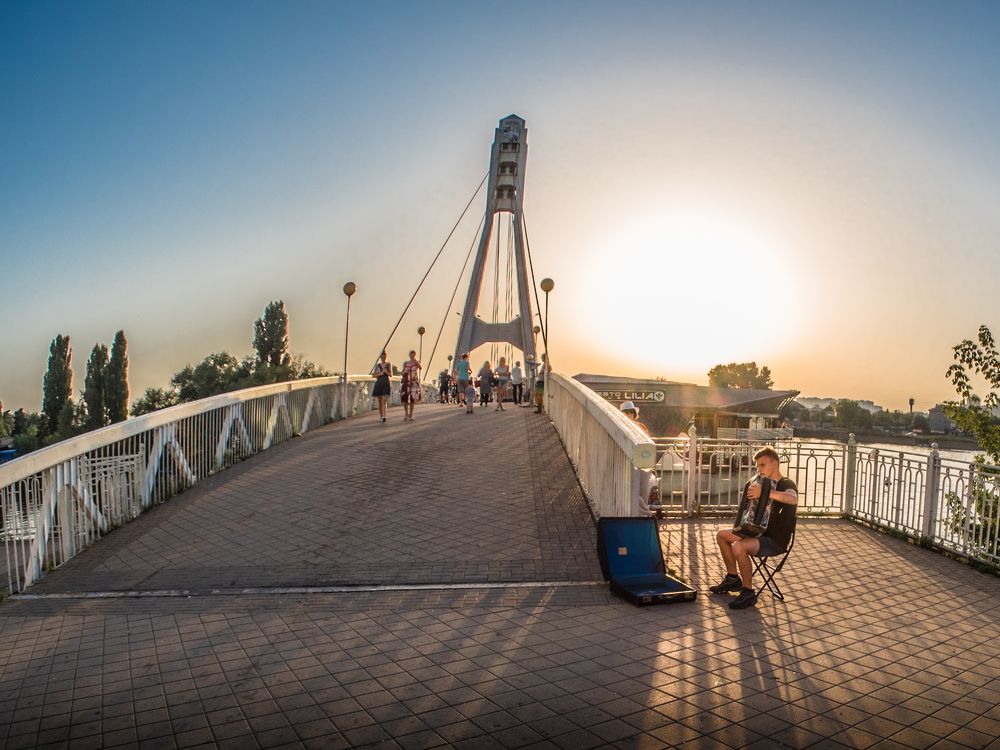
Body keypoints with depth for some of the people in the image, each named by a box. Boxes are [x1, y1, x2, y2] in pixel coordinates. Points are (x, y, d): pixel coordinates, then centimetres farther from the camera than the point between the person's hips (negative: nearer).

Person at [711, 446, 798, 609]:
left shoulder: (786, 484, -14)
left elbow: (793, 499, -40)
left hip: (776, 541, -9)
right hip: (760, 532, 9)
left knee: (739, 547, -32)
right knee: (721, 535, 12)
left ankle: (748, 593, -16)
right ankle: (733, 578, 24)